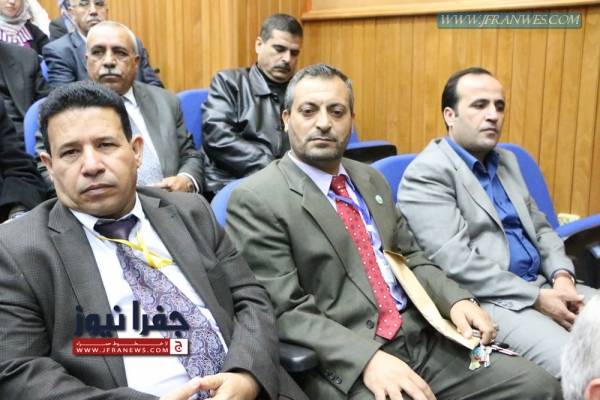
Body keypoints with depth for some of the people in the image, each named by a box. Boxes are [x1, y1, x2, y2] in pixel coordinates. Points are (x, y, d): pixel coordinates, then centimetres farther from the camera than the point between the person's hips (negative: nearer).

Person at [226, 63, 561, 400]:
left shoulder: (370, 179, 14)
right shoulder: (256, 199, -8)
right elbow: (283, 311, -14)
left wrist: (456, 299, 0)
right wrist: (368, 358, -25)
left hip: (420, 337, 7)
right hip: (342, 362, -7)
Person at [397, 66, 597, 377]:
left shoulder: (506, 161, 16)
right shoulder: (427, 173, -11)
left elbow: (539, 227, 19)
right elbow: (456, 262, -19)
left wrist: (562, 277, -2)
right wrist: (537, 298, -17)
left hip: (544, 286, 9)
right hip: (485, 300, -8)